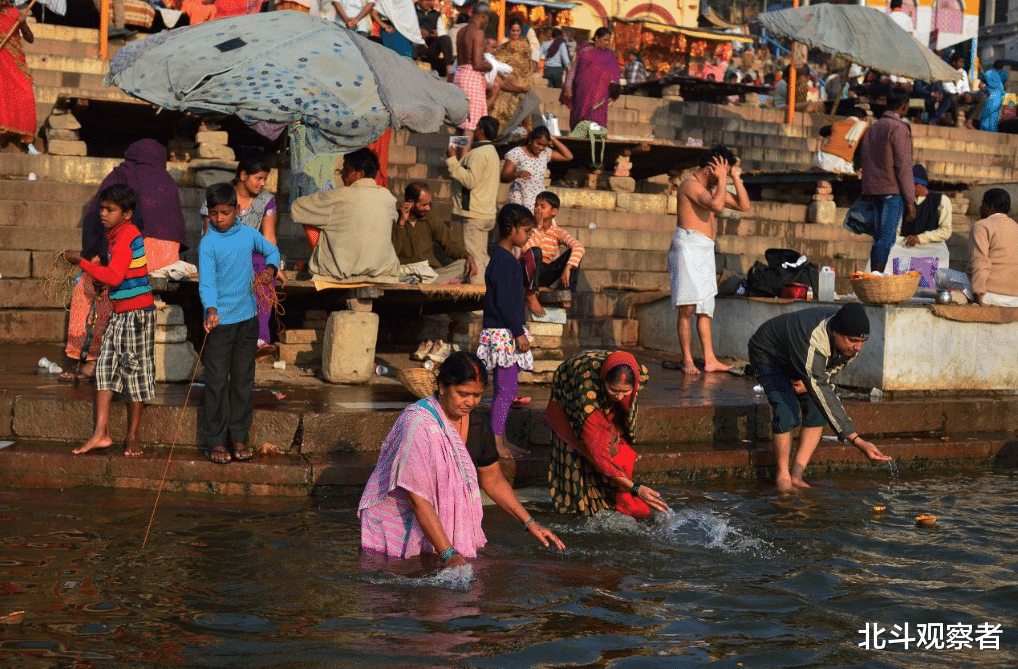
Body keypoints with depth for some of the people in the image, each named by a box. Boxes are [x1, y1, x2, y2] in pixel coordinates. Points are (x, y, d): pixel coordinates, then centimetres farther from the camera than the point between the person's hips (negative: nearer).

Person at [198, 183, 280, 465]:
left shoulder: (249, 234, 2)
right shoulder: (208, 244, -11)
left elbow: (272, 251, 20)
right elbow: (207, 281, -20)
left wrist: (270, 269, -2)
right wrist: (211, 311, -36)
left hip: (248, 318, 4)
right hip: (219, 321, -4)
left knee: (243, 380, 10)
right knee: (217, 382, -1)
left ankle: (239, 438, 20)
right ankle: (215, 441, 7)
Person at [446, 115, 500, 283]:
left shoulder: (478, 153, -14)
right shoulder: (491, 152, 19)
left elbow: (470, 180, -23)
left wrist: (452, 160, -19)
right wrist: (462, 158, 20)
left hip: (472, 215, -11)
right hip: (486, 213, 11)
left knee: (474, 257, -10)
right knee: (482, 257, 13)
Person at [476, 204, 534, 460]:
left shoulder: (506, 258, 14)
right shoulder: (502, 261, -17)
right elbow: (504, 302, -21)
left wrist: (519, 331, 21)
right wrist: (518, 333, -18)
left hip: (506, 333, 10)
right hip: (502, 333, -10)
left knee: (508, 388, 14)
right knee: (505, 388, -6)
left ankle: (501, 439, 21)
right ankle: (496, 442, 0)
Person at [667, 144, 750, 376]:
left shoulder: (713, 188, 20)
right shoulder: (691, 184, -8)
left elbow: (743, 205, 18)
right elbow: (717, 205, -23)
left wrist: (735, 177, 12)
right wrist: (722, 179, -10)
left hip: (706, 252, 9)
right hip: (688, 246, -9)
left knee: (706, 308, 7)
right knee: (687, 308, -9)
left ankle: (710, 360, 7)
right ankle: (687, 360, -7)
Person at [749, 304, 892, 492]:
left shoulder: (852, 346, -22)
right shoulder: (812, 344, -46)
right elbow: (823, 395, -49)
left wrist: (809, 381, -19)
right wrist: (857, 441, -53)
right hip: (767, 355, -7)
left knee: (817, 411, -9)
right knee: (787, 412, -23)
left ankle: (796, 474, -5)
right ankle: (783, 475, -6)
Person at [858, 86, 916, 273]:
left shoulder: (873, 127, 14)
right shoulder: (898, 128, -9)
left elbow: (863, 160, 16)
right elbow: (903, 166, -13)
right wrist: (910, 200, -11)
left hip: (874, 189, 8)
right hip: (893, 190, -8)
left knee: (879, 238, 11)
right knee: (887, 239, -10)